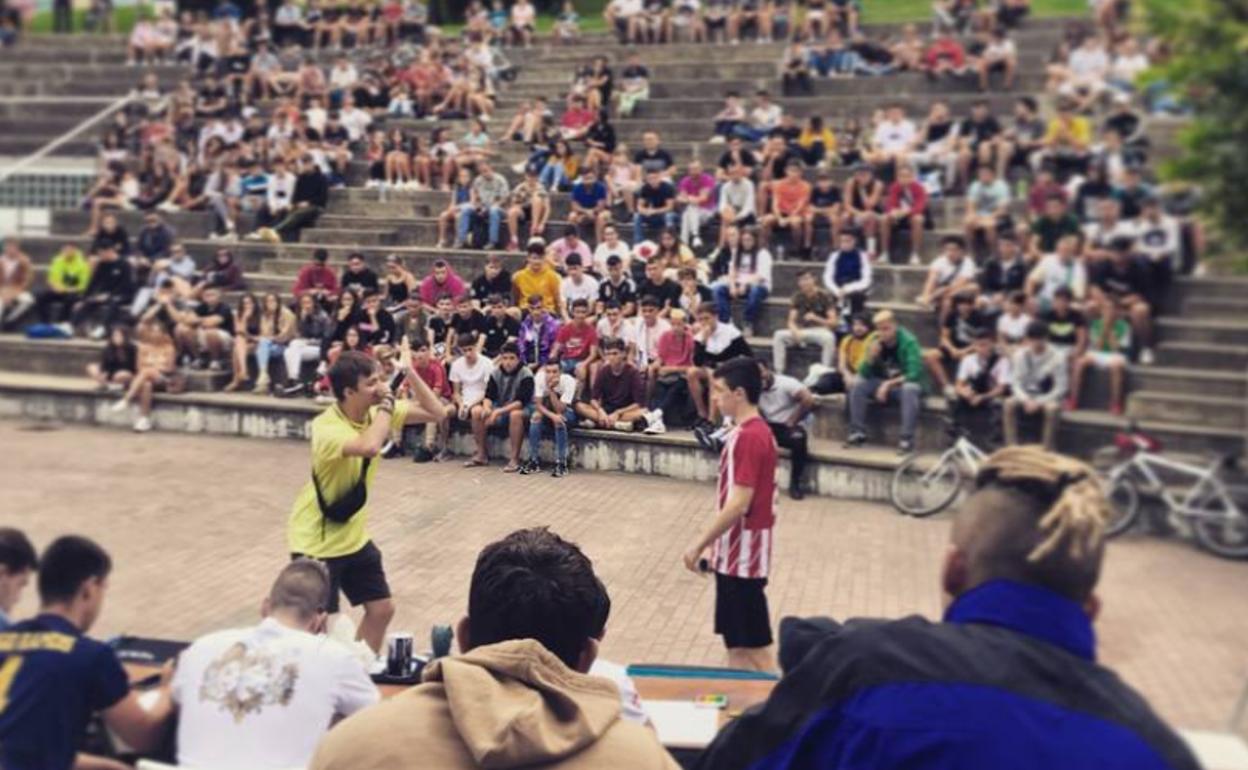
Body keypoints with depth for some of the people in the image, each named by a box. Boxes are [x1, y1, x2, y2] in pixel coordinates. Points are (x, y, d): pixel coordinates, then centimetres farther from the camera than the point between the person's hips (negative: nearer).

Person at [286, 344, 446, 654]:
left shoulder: (376, 411, -5)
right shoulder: (327, 428, -29)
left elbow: (434, 412, -4)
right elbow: (369, 446, -49)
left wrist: (409, 372, -16)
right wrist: (387, 403, -33)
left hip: (353, 535, 8)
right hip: (316, 542, -7)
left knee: (381, 609, 12)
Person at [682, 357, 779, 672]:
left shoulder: (749, 437, -20)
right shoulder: (752, 431, 10)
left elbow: (739, 504, -24)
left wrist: (700, 543, -17)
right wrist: (711, 541, 19)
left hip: (743, 555, -10)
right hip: (735, 552, 10)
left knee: (753, 643, 0)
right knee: (737, 640, 16)